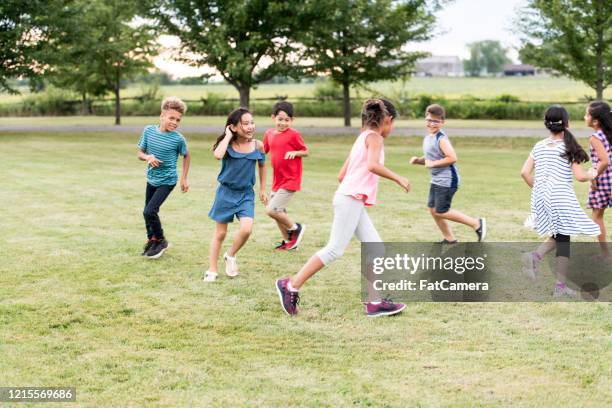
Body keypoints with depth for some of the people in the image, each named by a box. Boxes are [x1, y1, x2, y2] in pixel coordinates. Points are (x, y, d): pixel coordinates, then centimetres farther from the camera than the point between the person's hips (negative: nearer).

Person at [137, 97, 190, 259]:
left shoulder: (178, 139, -16)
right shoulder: (149, 131, -9)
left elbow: (186, 156, 2)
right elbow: (140, 153, 1)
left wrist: (184, 179, 2)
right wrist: (148, 157, -22)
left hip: (167, 181, -4)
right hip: (151, 179, 5)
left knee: (149, 211, -14)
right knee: (149, 212, 15)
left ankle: (161, 241, 7)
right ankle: (151, 240, 39)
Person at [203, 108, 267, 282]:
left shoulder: (258, 145, -7)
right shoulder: (227, 143, -13)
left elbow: (262, 165, 12)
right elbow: (218, 155, -36)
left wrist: (262, 189, 16)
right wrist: (228, 136, -24)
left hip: (246, 194, 1)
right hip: (226, 192, -1)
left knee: (246, 229, -18)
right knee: (220, 233, 8)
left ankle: (231, 256, 11)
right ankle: (212, 270, 22)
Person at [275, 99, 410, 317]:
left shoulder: (362, 138, 23)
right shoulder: (374, 137, -4)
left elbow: (341, 175, 21)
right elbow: (373, 165, -23)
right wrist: (398, 178, -14)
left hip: (353, 202, 10)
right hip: (351, 200, -10)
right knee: (335, 249, -11)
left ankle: (375, 302, 4)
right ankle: (291, 285, -8)